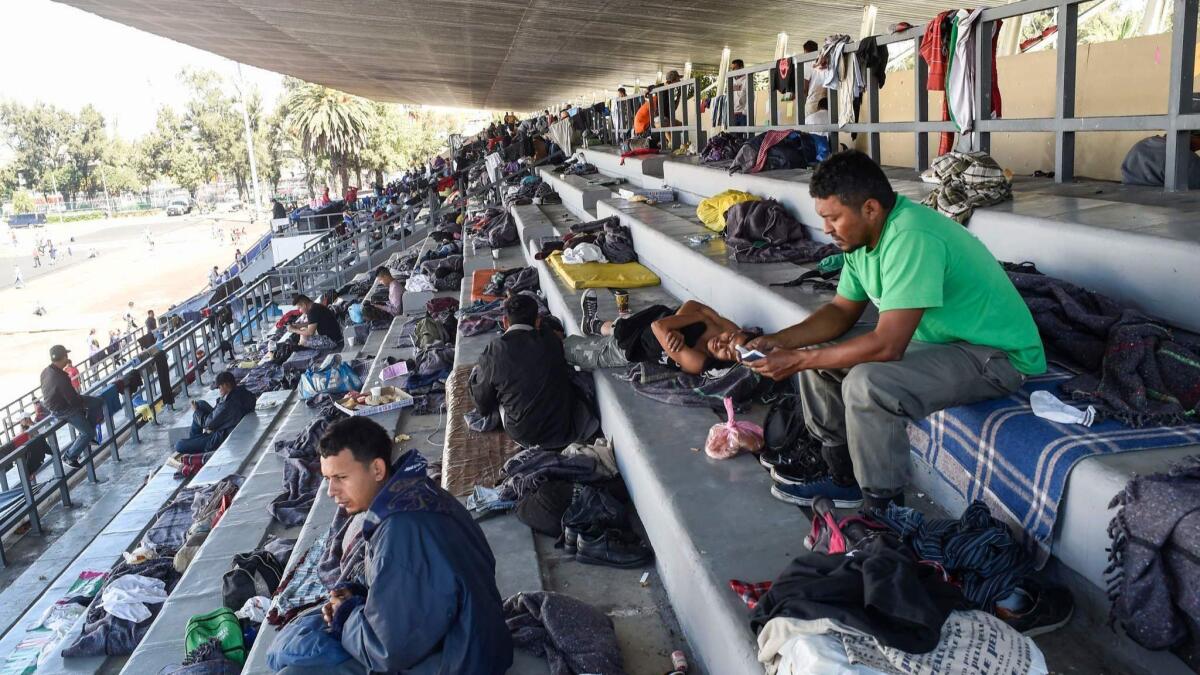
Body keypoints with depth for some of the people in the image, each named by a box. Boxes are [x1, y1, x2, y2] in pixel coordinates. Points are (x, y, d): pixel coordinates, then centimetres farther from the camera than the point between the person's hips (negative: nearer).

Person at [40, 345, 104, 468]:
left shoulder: (47, 371, -7)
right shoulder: (60, 378, -35)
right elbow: (74, 400, -27)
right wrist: (83, 400, -4)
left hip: (57, 401, 9)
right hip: (62, 410, -9)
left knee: (98, 403, 13)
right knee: (88, 433, -6)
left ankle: (84, 433, 22)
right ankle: (69, 456, 10)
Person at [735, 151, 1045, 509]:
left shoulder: (911, 238, -30)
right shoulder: (865, 234, 0)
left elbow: (887, 345, -32)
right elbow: (842, 310, 9)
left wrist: (798, 360, -24)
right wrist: (777, 342, -5)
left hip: (998, 355, -10)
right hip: (938, 337, 10)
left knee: (867, 384, -31)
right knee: (820, 351, 7)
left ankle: (885, 507, -10)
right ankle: (843, 477, 17)